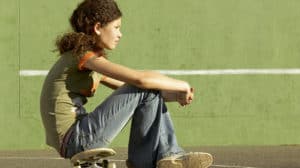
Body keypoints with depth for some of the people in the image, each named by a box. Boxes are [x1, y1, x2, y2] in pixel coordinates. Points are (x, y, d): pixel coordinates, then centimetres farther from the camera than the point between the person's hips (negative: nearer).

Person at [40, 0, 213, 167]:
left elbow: (128, 90, 18)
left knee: (150, 93, 11)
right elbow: (139, 79, -21)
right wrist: (182, 86, -7)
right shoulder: (84, 55, -13)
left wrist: (171, 95, 3)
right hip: (74, 140, -10)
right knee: (144, 89, -12)